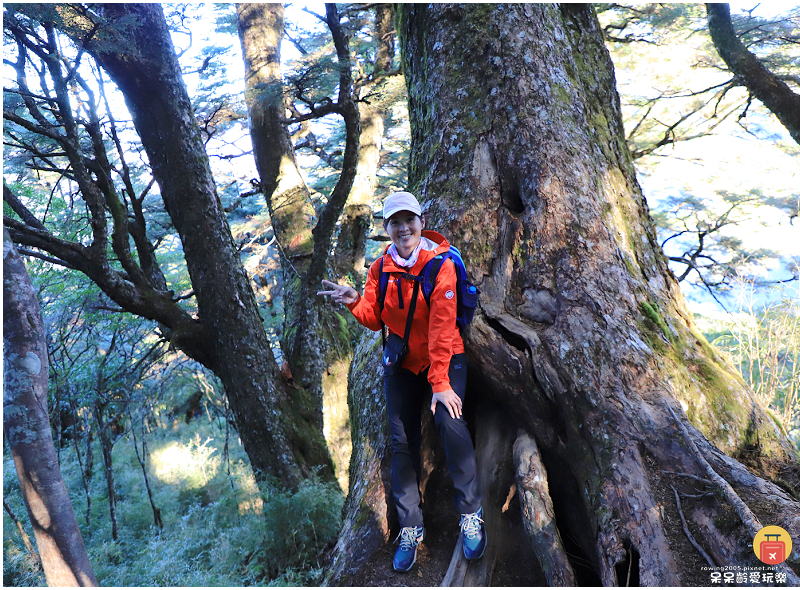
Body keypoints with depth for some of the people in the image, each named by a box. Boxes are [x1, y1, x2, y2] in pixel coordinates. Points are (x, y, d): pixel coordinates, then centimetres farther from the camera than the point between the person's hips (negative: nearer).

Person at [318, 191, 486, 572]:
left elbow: (442, 327, -21)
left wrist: (440, 382, -25)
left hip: (444, 358, -4)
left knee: (449, 422, -25)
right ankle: (410, 528, 16)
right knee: (403, 443, 2)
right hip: (401, 363, 4)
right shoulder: (381, 267, -1)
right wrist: (356, 302, -28)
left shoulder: (440, 265, -15)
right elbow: (374, 318, -5)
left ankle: (471, 514, -6)